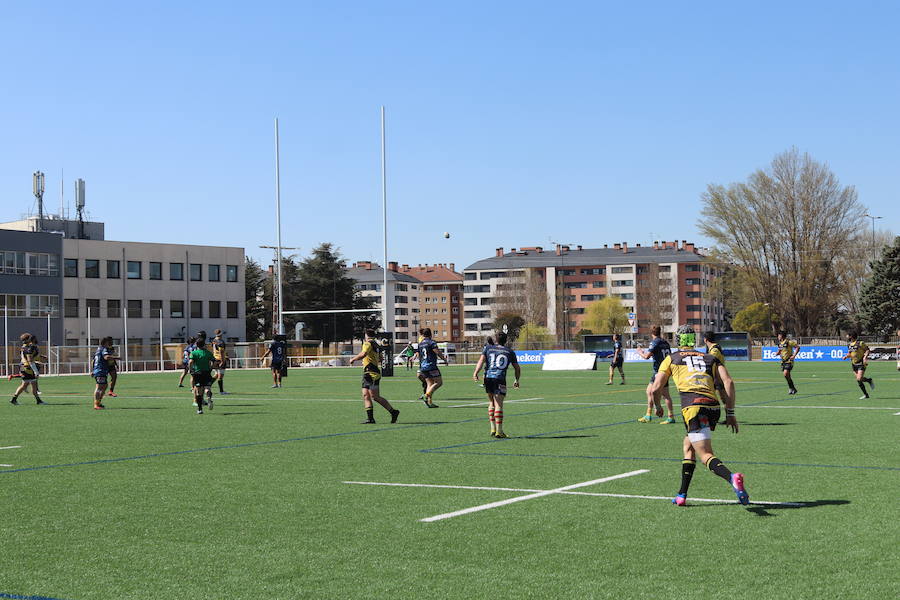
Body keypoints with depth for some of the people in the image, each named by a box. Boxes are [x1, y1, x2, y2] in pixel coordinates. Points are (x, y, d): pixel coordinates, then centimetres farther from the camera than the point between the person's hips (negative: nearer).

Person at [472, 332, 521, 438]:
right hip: (500, 379, -2)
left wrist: (475, 373, -8)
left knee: (491, 403, 17)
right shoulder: (510, 352, 16)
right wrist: (517, 380, 36)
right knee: (498, 404, -5)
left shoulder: (488, 348, 17)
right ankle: (499, 431, -11)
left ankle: (492, 428, 14)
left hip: (488, 377, 2)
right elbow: (517, 368, 21)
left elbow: (481, 360, 1)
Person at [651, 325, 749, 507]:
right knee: (688, 446, 24)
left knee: (706, 455, -9)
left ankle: (732, 478, -38)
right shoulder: (710, 358, 24)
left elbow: (656, 388, 13)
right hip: (713, 406, 5)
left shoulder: (672, 358, 18)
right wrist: (730, 413, 12)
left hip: (693, 406, -5)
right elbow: (728, 382, 10)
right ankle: (682, 494, 22)